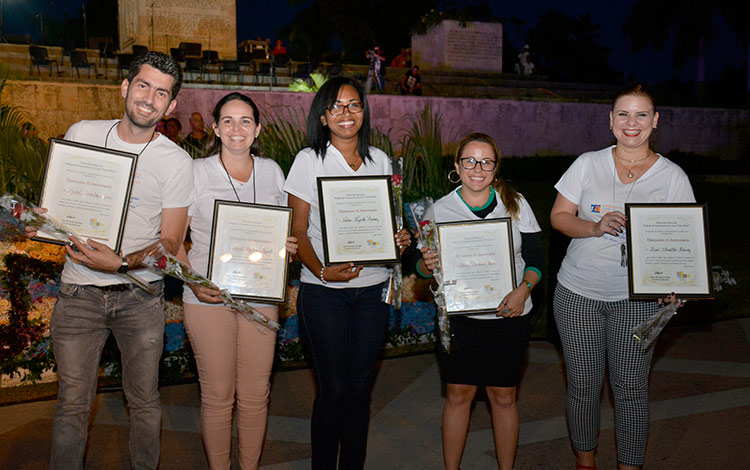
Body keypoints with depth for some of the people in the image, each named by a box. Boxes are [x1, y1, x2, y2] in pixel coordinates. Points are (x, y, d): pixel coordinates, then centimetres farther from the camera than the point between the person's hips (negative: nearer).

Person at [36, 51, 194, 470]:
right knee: (72, 404, 5)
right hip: (79, 290, 1)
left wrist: (121, 263, -21)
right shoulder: (81, 135, 4)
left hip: (140, 293, -1)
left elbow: (170, 242, -5)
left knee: (144, 401, 8)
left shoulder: (177, 162, -3)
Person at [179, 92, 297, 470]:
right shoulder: (197, 172, -1)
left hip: (260, 296, 3)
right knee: (217, 395, 5)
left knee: (256, 394, 9)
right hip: (209, 297, -2)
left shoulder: (272, 171, 8)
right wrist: (193, 283, -17)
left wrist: (286, 245, -4)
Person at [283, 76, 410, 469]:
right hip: (323, 290, -3)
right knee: (333, 389, 0)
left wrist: (399, 240, -6)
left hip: (373, 288, 3)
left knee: (360, 387, 9)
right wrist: (323, 272, -19)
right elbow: (297, 232, -4)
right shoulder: (309, 160, -2)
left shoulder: (379, 160, 9)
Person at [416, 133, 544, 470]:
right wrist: (426, 264, -21)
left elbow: (536, 259, 3)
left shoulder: (516, 205, 0)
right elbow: (423, 267, 3)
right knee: (458, 395, 6)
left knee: (503, 396, 9)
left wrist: (523, 290, -15)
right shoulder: (439, 210, -2)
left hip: (508, 316, 1)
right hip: (458, 316, 0)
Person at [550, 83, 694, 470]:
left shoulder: (673, 176, 0)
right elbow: (559, 217, 2)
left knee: (630, 388, 5)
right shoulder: (587, 164, 2)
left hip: (638, 297, 0)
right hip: (579, 292, 1)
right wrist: (595, 227, -17)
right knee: (583, 384, 10)